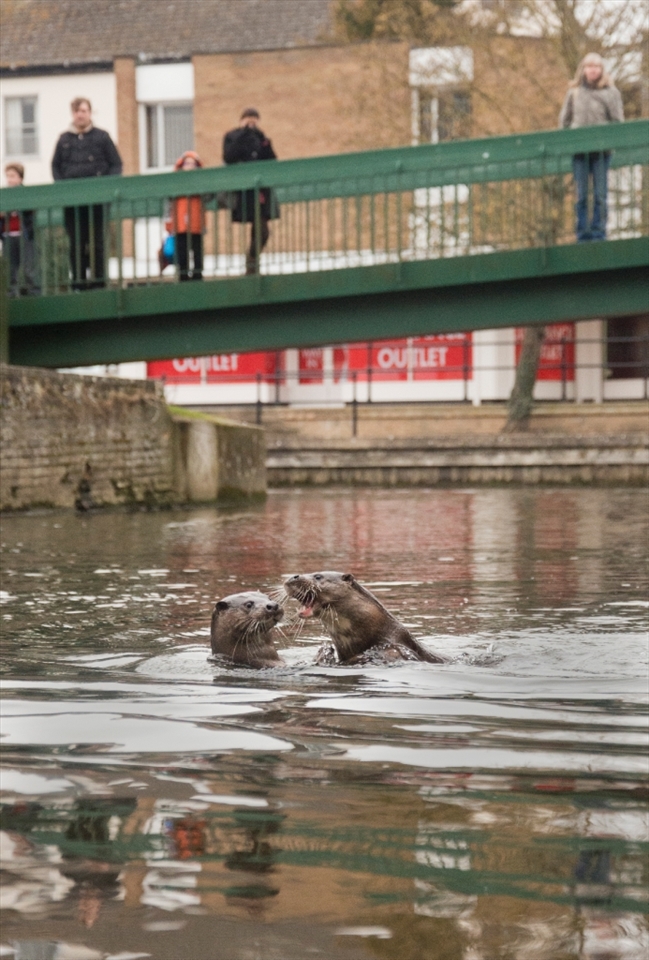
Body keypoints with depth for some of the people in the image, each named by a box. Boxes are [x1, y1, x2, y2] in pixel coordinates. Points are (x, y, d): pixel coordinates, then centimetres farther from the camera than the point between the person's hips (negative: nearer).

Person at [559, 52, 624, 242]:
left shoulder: (610, 92, 2)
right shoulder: (574, 92, 8)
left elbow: (618, 120, 3)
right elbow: (564, 119, 13)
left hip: (601, 148, -2)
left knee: (600, 194, -1)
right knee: (581, 194, 2)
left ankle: (598, 232, 4)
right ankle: (583, 233, 6)